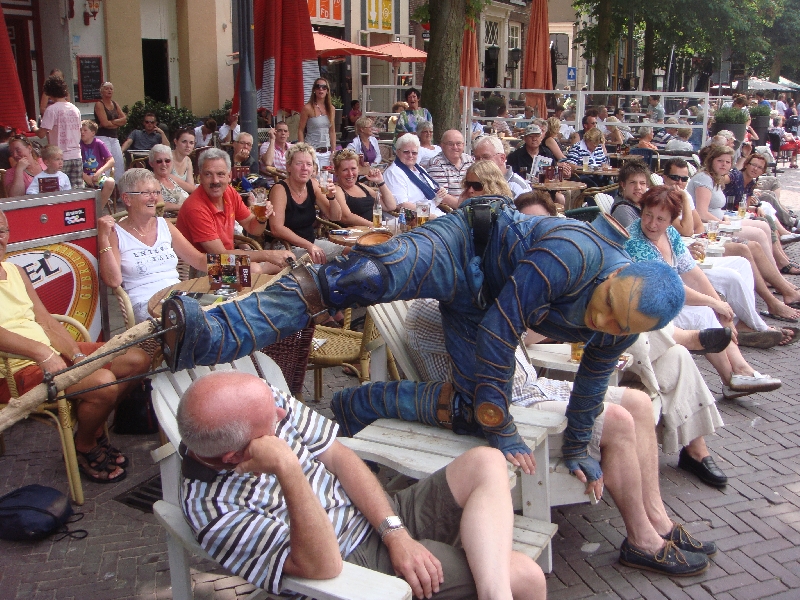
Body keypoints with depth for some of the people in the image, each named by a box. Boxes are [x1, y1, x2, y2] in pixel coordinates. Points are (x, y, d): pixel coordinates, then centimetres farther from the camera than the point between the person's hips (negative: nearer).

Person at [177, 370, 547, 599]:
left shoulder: (266, 402, -10)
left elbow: (338, 457, -3)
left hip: (381, 521, 8)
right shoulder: (212, 510, -26)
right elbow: (322, 565, -32)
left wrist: (395, 531, -13)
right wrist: (288, 470, -43)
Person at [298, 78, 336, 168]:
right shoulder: (308, 108, -5)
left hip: (326, 153, 5)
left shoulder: (331, 109, 9)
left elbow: (332, 132, 13)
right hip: (312, 151, -5)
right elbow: (300, 130, -3)